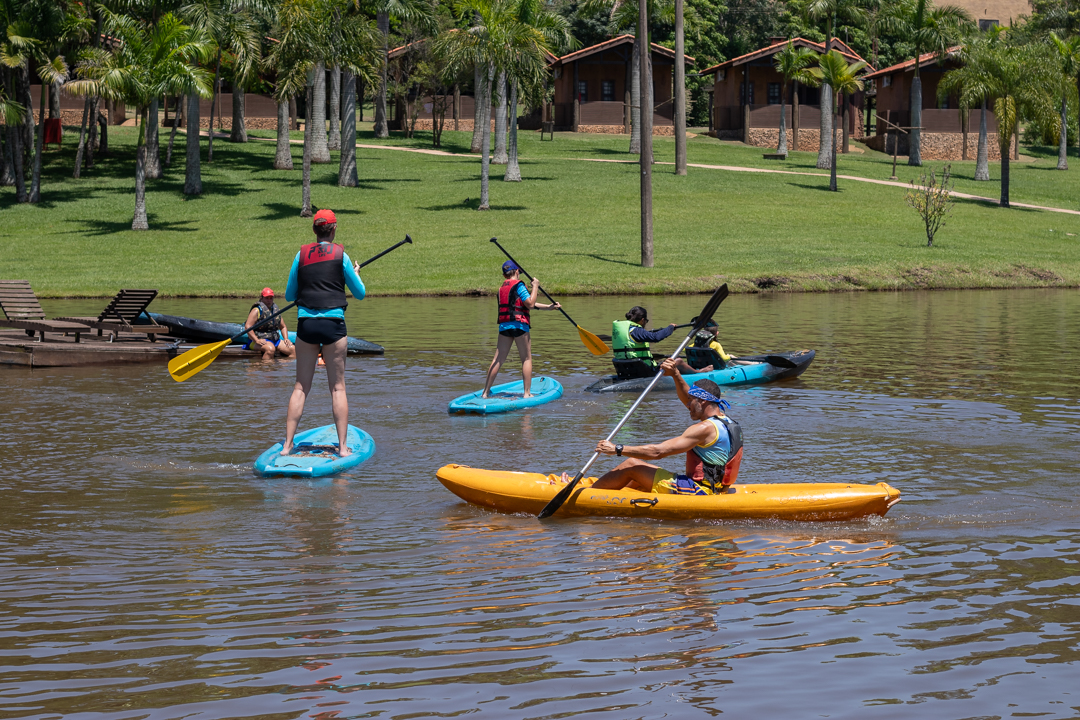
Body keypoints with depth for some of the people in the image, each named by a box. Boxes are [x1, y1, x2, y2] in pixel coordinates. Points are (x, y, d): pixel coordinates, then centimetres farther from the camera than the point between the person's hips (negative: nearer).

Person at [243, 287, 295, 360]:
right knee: (270, 349, -38)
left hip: (275, 340, 7)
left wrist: (286, 339, 8)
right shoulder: (257, 310, -4)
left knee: (293, 349, -10)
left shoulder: (275, 310, 17)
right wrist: (257, 340, -25)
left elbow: (283, 327, 27)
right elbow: (248, 326, -15)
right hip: (261, 340, -7)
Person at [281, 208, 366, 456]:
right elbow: (360, 294, 7)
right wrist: (355, 274, 26)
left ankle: (287, 444, 5)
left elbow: (289, 295, 11)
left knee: (301, 387, 8)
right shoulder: (340, 255, -1)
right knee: (337, 387, 4)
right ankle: (343, 446, 3)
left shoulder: (302, 254, 4)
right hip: (333, 324, -2)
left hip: (306, 324, 2)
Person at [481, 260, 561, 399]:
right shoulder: (518, 284, -5)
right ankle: (527, 393, -3)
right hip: (519, 325, -7)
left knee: (498, 359, 7)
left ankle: (485, 392, 6)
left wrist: (548, 307, 17)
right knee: (527, 358, 2)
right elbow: (530, 304, -10)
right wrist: (535, 287, 1)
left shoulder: (502, 288, 19)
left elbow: (527, 304, 19)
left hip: (504, 326, 7)